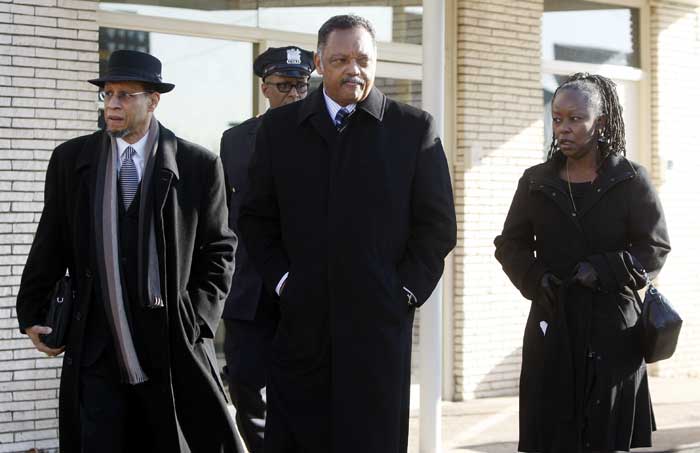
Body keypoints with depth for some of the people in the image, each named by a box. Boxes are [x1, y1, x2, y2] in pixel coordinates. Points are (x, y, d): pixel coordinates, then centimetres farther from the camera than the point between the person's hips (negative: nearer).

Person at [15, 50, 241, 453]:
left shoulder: (198, 165, -1)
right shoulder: (70, 160, 6)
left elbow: (219, 251, 4)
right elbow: (51, 244, 13)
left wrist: (197, 323, -4)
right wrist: (32, 314, 11)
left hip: (172, 352, -1)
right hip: (96, 355, 2)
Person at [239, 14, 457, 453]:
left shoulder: (415, 128, 3)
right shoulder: (280, 127, 9)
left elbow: (438, 224, 4)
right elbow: (257, 216, 14)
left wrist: (406, 290, -3)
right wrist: (281, 279, 2)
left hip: (379, 322, -1)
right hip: (301, 322, 2)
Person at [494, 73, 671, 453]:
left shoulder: (631, 181, 2)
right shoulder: (536, 182, 9)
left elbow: (655, 248, -1)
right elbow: (510, 244, 12)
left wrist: (602, 271, -15)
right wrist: (535, 280, -7)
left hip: (614, 327, -2)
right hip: (552, 325, 2)